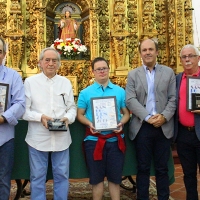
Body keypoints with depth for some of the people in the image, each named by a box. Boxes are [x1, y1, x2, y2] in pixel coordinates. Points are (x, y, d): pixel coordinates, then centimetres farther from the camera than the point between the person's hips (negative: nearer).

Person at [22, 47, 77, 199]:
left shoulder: (66, 82, 10)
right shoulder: (30, 82, 1)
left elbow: (72, 107, 9)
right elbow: (24, 109, -3)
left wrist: (68, 118, -12)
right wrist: (40, 117, -19)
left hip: (61, 138, 2)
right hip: (38, 138, -2)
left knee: (62, 175, 11)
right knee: (37, 176, 8)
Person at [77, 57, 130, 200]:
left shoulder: (120, 91, 5)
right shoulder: (85, 93, 2)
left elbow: (126, 113, 7)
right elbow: (80, 114, 4)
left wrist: (121, 123, -13)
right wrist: (90, 124, -16)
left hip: (115, 139, 1)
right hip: (94, 140, -1)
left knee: (115, 177, 11)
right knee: (96, 177, 12)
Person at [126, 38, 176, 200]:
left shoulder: (168, 72, 7)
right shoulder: (133, 74, 6)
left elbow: (173, 98, 2)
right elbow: (130, 100, -4)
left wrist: (164, 116, -14)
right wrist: (148, 117, -14)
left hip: (164, 127, 0)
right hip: (142, 127, 0)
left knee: (162, 168, 9)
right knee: (143, 168, 8)